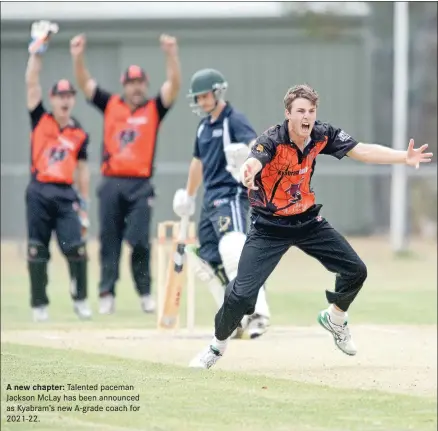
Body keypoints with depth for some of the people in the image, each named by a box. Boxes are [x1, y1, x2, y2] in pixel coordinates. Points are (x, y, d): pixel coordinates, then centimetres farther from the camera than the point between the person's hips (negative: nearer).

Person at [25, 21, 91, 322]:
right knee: (37, 252, 1)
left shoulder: (80, 134, 9)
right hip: (39, 193, -1)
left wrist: (84, 205, 10)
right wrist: (38, 50, -10)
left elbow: (82, 170, 13)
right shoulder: (40, 120, 5)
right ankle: (40, 306, 10)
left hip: (66, 195, 1)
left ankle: (80, 300, 7)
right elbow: (32, 83, -3)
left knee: (76, 249, -8)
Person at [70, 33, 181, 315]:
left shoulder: (154, 109, 7)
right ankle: (107, 295, 6)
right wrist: (78, 57, -10)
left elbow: (174, 85, -5)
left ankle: (145, 294, 5)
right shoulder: (111, 105, 11)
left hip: (140, 185, -2)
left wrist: (172, 55, -19)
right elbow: (85, 83, 6)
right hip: (111, 184, 2)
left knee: (140, 242, -6)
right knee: (109, 241, 3)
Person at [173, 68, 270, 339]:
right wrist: (189, 195, 39)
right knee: (208, 259, 6)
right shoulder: (204, 126, 17)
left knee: (234, 251, -26)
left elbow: (255, 144, -27)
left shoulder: (234, 120, -8)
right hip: (211, 199, 9)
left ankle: (258, 312, -33)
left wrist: (250, 153, -50)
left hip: (232, 194, -9)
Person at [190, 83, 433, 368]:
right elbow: (253, 162, -46)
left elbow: (363, 151, -9)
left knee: (356, 271, 6)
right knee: (242, 293, -14)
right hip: (270, 226, -5)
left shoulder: (322, 136, -10)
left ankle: (334, 318, 35)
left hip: (309, 221, 5)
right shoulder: (272, 141, -25)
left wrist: (404, 157, -22)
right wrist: (248, 173, -71)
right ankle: (217, 346, 12)